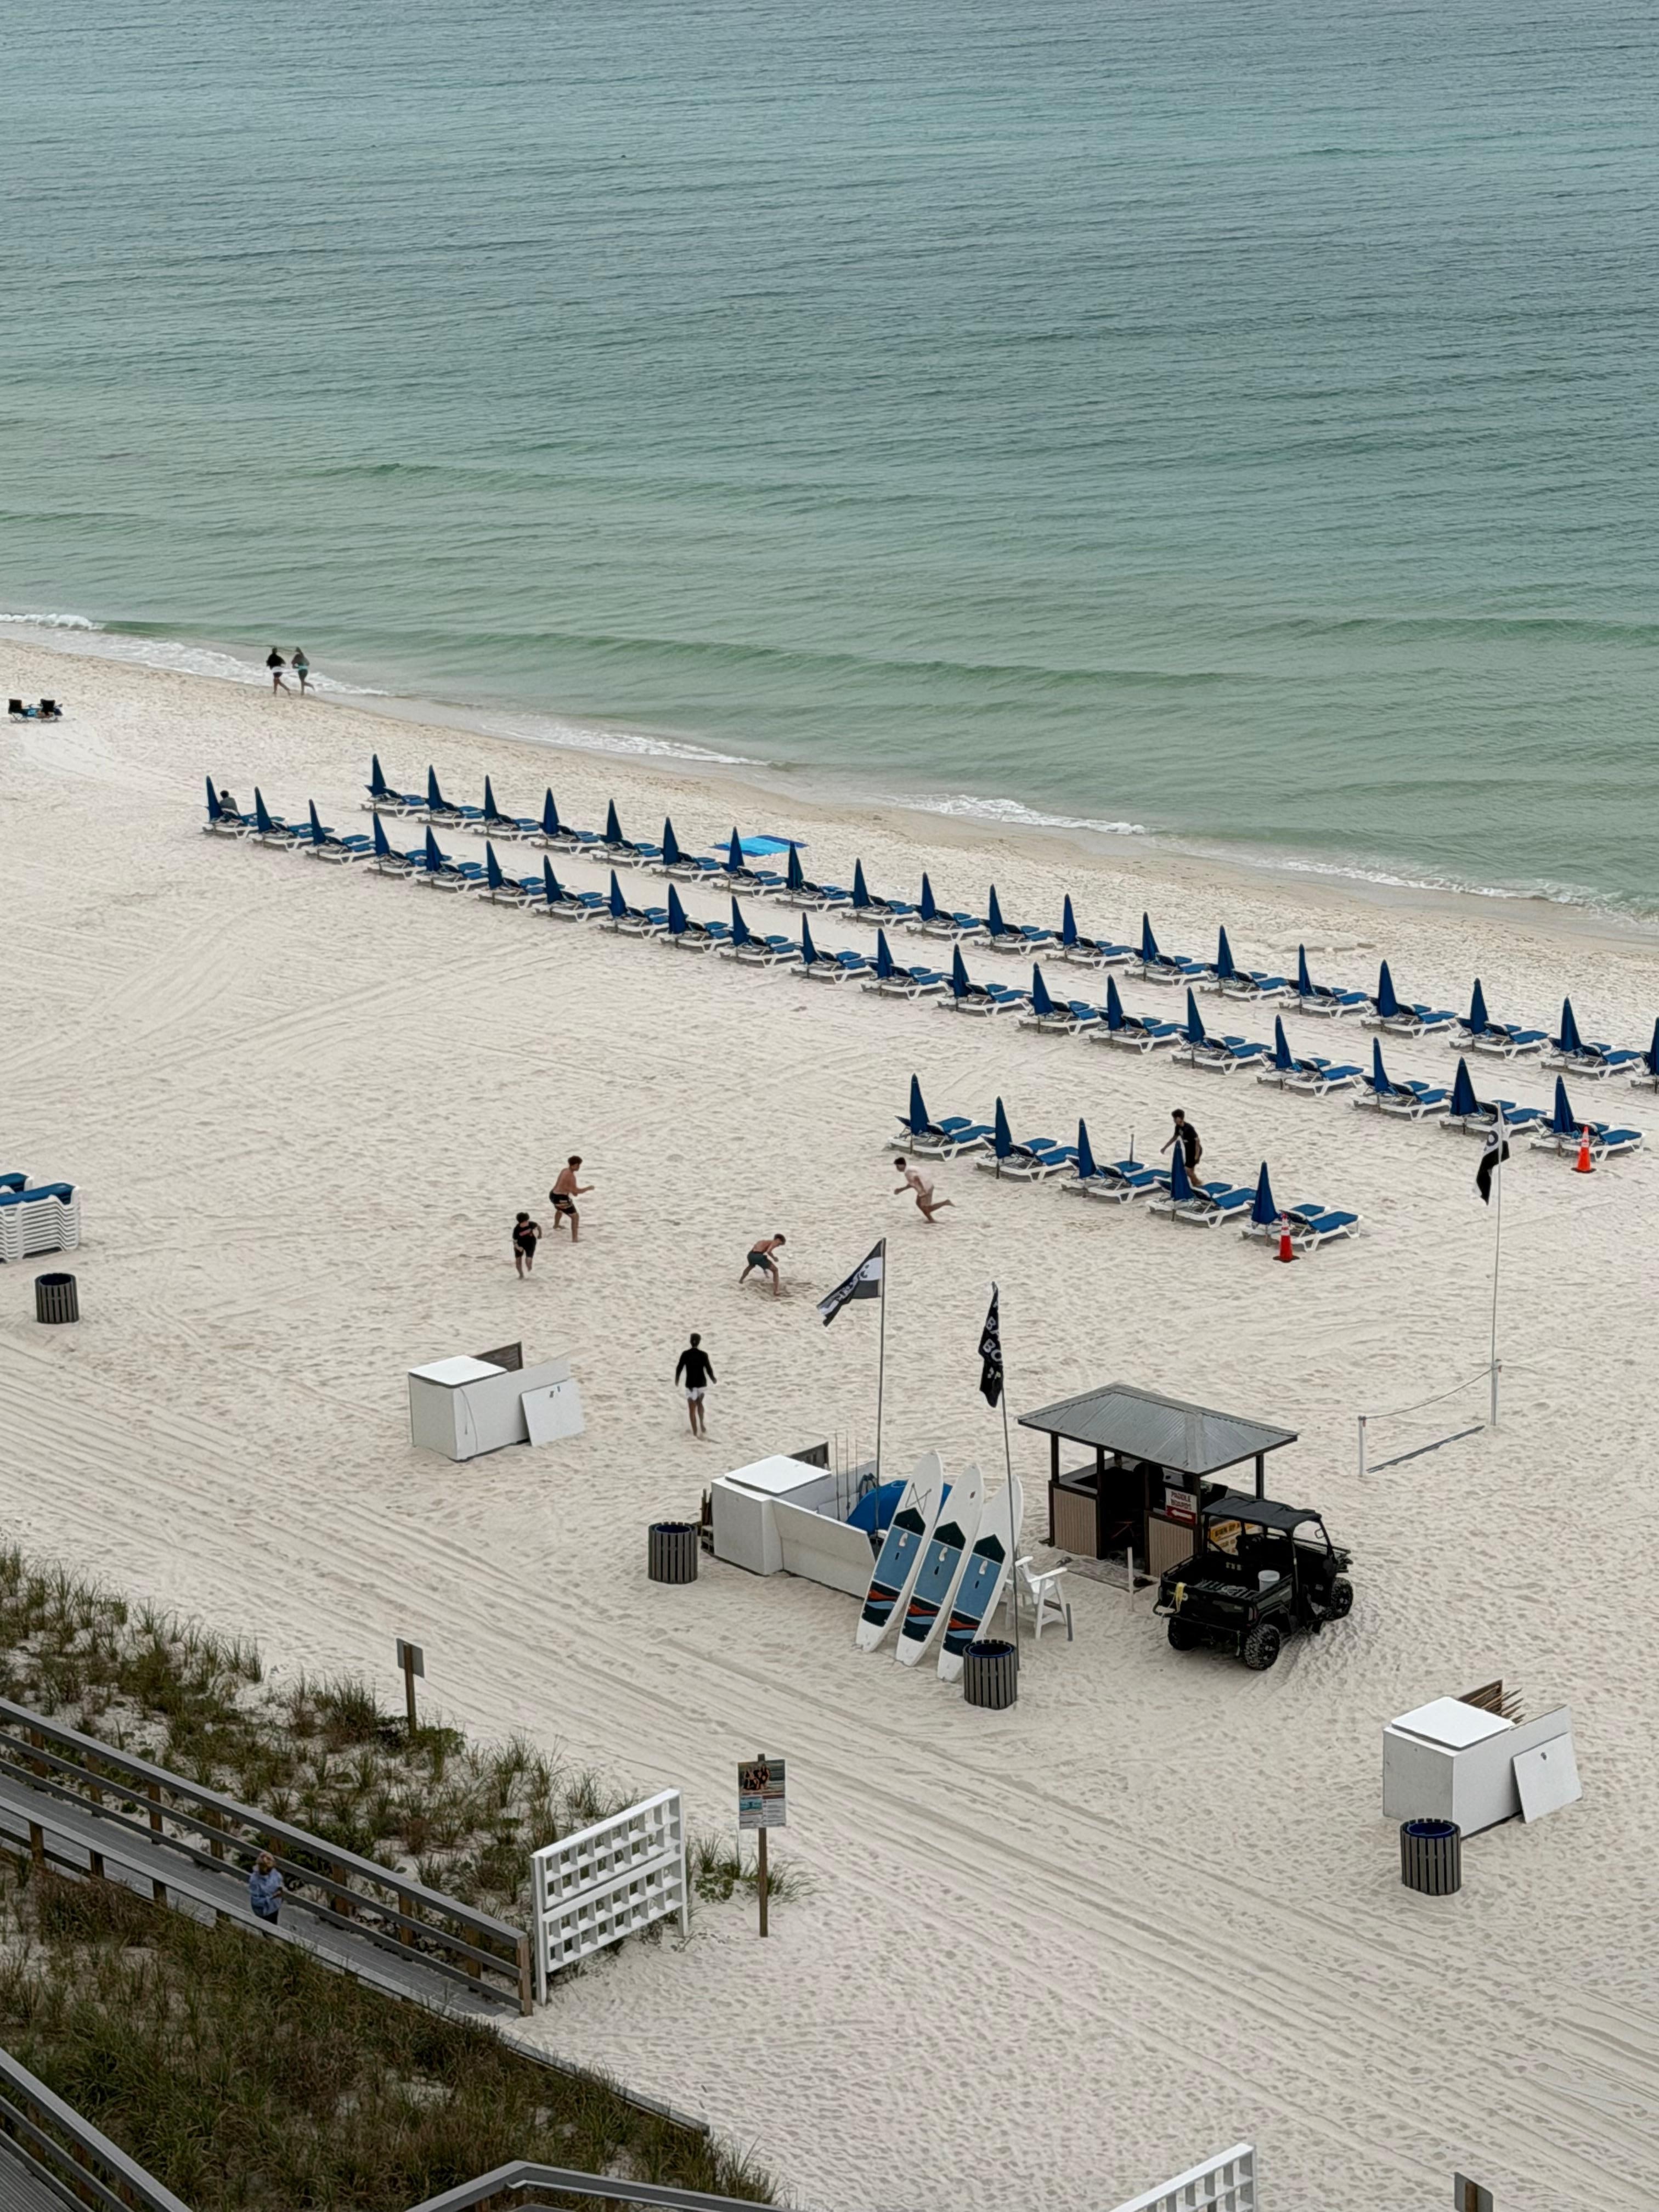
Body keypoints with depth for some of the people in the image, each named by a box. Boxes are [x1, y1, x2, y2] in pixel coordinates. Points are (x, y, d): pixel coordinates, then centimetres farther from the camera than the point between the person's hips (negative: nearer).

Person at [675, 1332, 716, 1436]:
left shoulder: (685, 1354, -10)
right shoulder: (703, 1355, -10)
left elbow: (679, 1368, -3)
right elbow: (709, 1369, -6)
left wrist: (677, 1379, 16)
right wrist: (713, 1379, 14)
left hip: (690, 1385, -1)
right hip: (702, 1383, 1)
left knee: (692, 1409, 8)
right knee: (699, 1403, 27)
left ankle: (695, 1432, 8)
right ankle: (701, 1424, 15)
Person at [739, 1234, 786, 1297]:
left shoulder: (765, 1242, 31)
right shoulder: (774, 1243, 5)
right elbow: (768, 1251, -15)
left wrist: (765, 1268, 50)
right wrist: (774, 1258, 5)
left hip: (751, 1255, 8)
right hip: (758, 1256, -8)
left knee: (750, 1266, 43)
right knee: (775, 1270, 7)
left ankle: (741, 1280, 65)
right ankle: (776, 1292, -1)